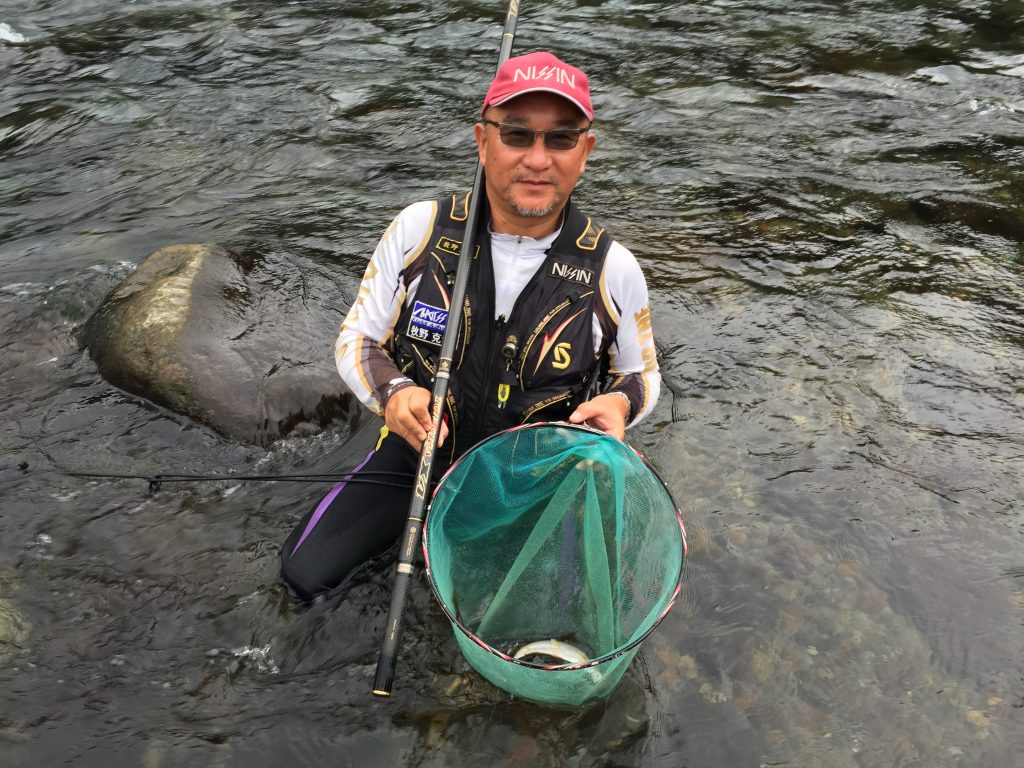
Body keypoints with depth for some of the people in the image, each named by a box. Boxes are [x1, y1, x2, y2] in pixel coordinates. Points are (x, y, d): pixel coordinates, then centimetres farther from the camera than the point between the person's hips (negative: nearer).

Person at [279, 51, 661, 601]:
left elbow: (641, 373, 3)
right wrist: (392, 391, -25)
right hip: (419, 448, 1)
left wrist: (620, 402, -21)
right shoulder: (420, 228, -14)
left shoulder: (613, 269, -14)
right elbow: (357, 338, -3)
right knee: (305, 574, -7)